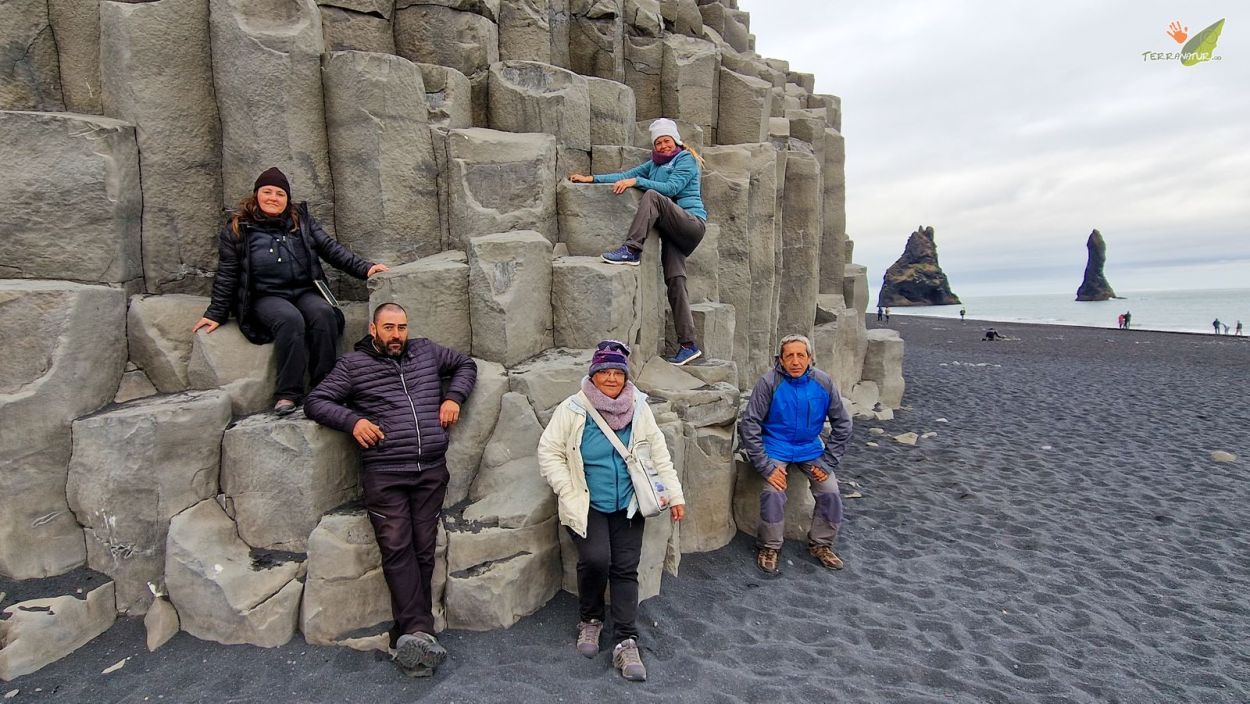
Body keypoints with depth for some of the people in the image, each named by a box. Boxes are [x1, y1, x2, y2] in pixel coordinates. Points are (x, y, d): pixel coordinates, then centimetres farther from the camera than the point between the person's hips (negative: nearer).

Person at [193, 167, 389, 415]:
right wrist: (216, 314, 8)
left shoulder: (302, 221, 14)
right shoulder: (237, 229, 8)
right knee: (290, 319, -35)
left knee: (324, 313, -32)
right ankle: (288, 394, -32)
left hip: (305, 292, 2)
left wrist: (364, 268, -6)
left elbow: (332, 249, 8)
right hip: (266, 297, -2)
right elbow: (227, 275, 10)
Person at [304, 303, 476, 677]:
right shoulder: (353, 363, 9)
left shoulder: (426, 351, 16)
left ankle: (409, 635, 8)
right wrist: (352, 420, -9)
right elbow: (315, 401, 8)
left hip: (431, 470, 2)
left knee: (423, 550, 0)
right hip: (384, 474, -2)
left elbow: (466, 364, 27)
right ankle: (420, 633, -12)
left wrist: (454, 397, 9)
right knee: (397, 548, -12)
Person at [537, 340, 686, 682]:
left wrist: (674, 495, 4)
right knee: (596, 559, -19)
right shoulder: (573, 409, -10)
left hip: (627, 506, 3)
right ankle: (590, 620, 10)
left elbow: (659, 454, 7)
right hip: (587, 506, -3)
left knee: (626, 569, -3)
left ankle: (625, 642, 6)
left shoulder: (639, 408, 0)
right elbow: (549, 452, -7)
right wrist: (570, 495, -12)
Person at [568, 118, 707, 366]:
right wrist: (592, 178, 9)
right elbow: (625, 175, 19)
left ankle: (631, 250, -34)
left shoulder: (685, 160, 4)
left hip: (692, 223, -6)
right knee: (675, 281, -7)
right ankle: (688, 345, -9)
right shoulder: (654, 164, 25)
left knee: (652, 196, -26)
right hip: (673, 231, 6)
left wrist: (637, 182, -17)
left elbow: (671, 188, -12)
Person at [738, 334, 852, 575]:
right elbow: (749, 424, -17)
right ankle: (769, 547, 0)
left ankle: (821, 544, 14)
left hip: (810, 448, 4)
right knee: (774, 493, -24)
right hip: (776, 447, -3)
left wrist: (829, 462, -2)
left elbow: (842, 424, 4)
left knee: (830, 492, -11)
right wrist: (766, 467, -20)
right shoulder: (769, 382, -18)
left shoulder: (823, 383, -7)